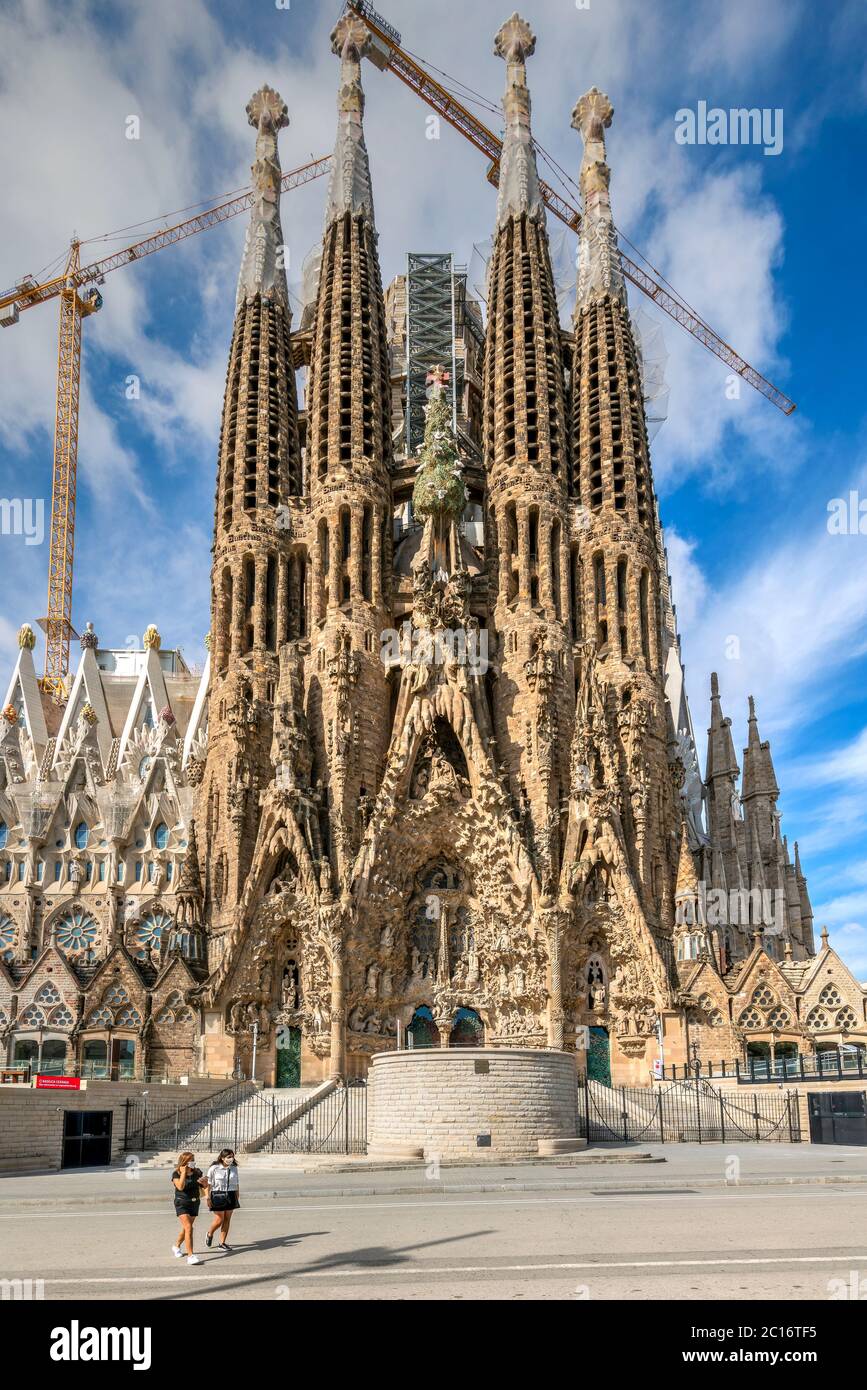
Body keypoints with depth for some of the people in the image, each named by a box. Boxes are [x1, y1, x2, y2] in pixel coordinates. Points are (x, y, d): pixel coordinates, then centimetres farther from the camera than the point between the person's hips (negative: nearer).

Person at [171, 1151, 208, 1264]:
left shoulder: (197, 1172, 1)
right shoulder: (176, 1174, -11)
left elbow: (205, 1186, 9)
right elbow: (180, 1187, -27)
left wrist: (204, 1181, -13)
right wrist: (183, 1172, -25)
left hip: (194, 1203, 5)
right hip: (182, 1203, -5)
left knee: (186, 1228, 17)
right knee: (189, 1228, -18)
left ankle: (177, 1246, 43)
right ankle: (191, 1256, -18)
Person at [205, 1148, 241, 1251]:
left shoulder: (234, 1168, 6)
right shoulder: (214, 1168, -8)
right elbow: (209, 1184, -6)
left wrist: (237, 1197, 12)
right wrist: (208, 1198, -10)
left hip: (230, 1196, 4)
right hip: (218, 1195, -4)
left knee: (227, 1219, 5)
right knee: (219, 1219, -5)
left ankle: (222, 1242, 15)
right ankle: (210, 1234, 25)